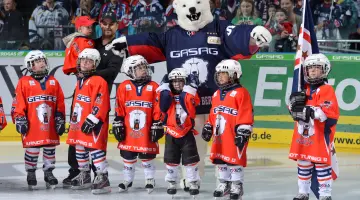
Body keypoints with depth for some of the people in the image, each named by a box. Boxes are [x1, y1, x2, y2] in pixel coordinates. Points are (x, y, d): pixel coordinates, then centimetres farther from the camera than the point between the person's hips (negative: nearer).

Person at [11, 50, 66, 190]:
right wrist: (19, 120, -9)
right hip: (32, 126, -3)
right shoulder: (24, 82, -2)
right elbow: (18, 103, -4)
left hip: (50, 127, 3)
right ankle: (30, 175, 14)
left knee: (50, 150, 9)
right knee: (31, 150, 1)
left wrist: (60, 120, 9)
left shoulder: (53, 82, 10)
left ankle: (49, 173, 21)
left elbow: (60, 103, 12)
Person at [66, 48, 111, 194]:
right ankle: (84, 175, 29)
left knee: (95, 149, -14)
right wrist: (73, 121, 27)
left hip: (93, 124, -10)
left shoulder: (98, 81, -12)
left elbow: (100, 104, -19)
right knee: (80, 148, 16)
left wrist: (92, 120, -23)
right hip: (79, 123, 10)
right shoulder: (80, 82, 19)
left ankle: (103, 179, -14)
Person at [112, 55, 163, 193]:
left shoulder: (154, 87, -2)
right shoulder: (124, 87, -1)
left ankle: (150, 180, 21)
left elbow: (158, 109, -1)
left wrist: (157, 126, -4)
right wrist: (117, 125, -1)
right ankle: (127, 180, 25)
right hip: (128, 131, 1)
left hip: (146, 132, -1)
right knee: (127, 156, 11)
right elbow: (119, 108, 1)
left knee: (147, 157, 6)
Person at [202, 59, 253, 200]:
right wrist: (208, 127, 19)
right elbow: (213, 114, 23)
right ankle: (224, 183, 26)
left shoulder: (241, 93, -11)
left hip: (234, 135, -8)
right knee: (220, 159, 13)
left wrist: (243, 132, -19)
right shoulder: (216, 94, 15)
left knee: (235, 160, -4)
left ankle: (237, 186, 6)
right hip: (220, 135, 8)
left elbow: (246, 115, -15)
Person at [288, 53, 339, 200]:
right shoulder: (305, 89, 14)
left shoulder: (326, 90, -10)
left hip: (320, 134, -7)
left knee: (321, 164, -4)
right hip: (303, 133, 7)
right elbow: (295, 108, 20)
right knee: (303, 163, 14)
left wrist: (310, 112, -28)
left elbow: (328, 111, -21)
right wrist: (295, 102, -3)